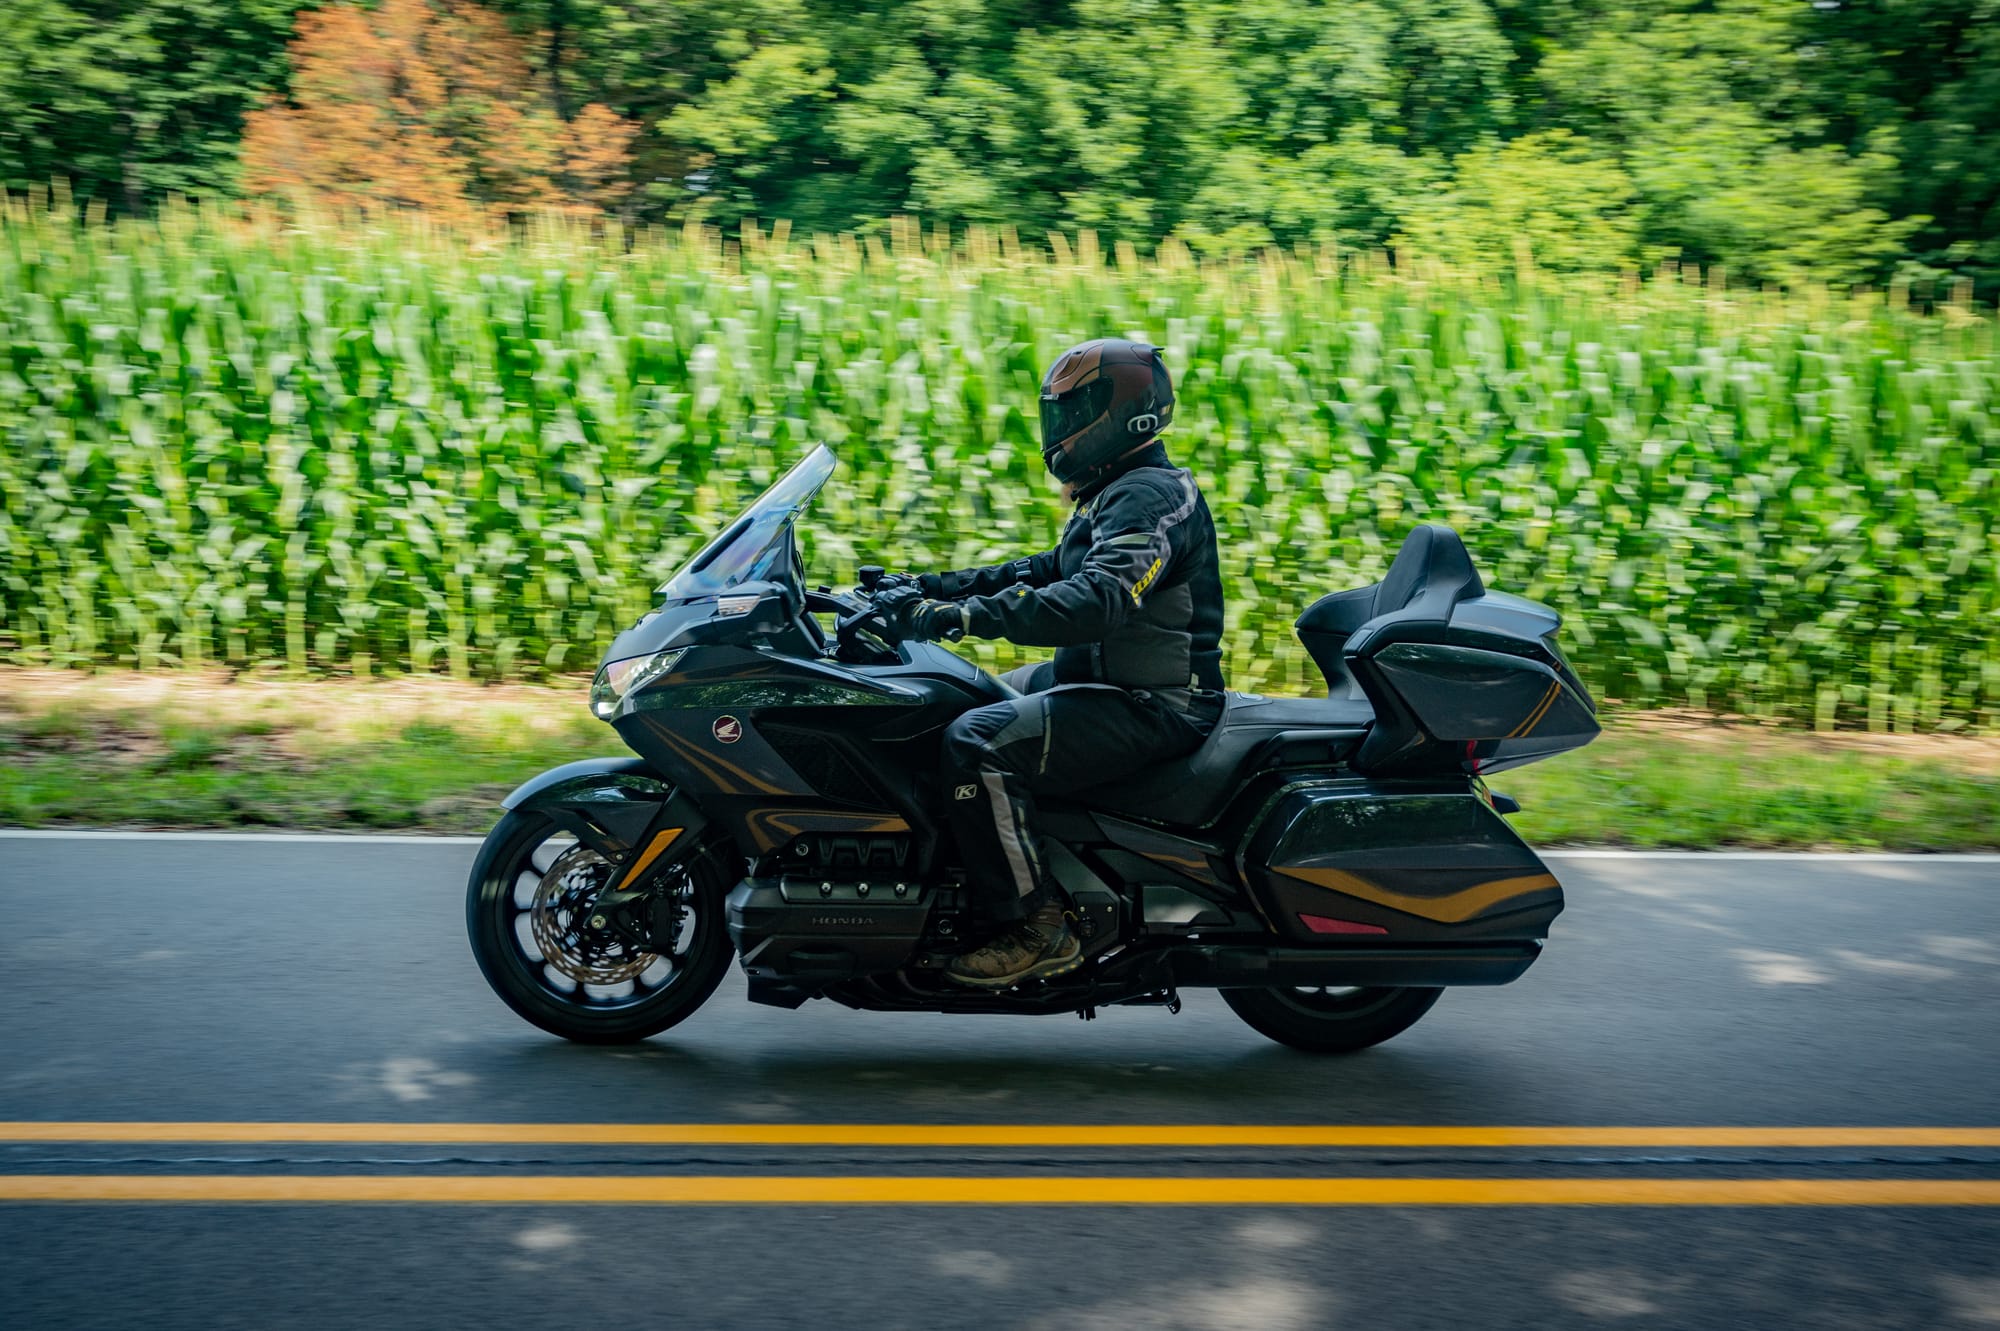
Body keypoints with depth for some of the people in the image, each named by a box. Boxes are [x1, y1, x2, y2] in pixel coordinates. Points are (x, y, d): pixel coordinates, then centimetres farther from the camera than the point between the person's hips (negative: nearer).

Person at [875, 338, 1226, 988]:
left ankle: (1038, 927, -18)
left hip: (1153, 707, -11)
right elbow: (1048, 571, 23)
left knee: (979, 743, -26)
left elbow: (1095, 600, -34)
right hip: (1105, 681, 11)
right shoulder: (1116, 493, 16)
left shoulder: (1148, 496, -19)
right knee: (970, 700, 19)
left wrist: (963, 616, -38)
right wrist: (933, 585, 15)